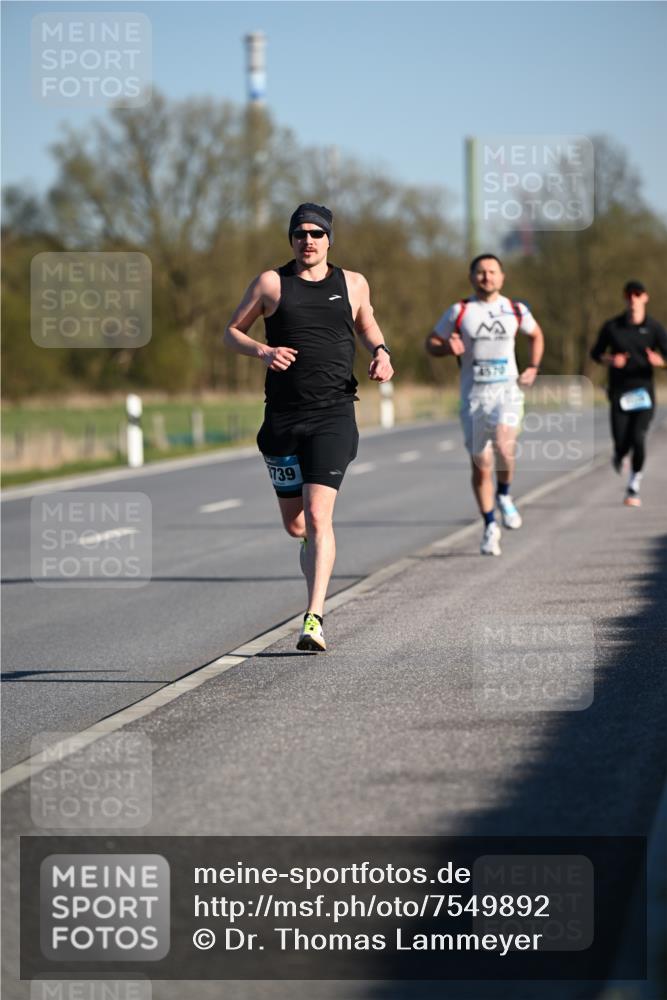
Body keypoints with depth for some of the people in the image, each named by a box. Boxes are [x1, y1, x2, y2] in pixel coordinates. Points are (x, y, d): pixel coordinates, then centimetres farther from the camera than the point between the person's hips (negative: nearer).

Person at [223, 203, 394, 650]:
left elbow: (367, 325, 26)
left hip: (334, 415, -2)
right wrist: (262, 351, -9)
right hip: (283, 416, 2)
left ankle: (314, 619, -20)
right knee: (294, 525, 11)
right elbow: (232, 332, 11)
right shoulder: (271, 283, 4)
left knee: (317, 516, -17)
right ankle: (318, 565, 47)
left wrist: (380, 353, 5)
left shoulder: (352, 284, 8)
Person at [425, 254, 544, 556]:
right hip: (473, 394, 0)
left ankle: (504, 495, 2)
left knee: (504, 444, -27)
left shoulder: (516, 310, 6)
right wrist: (449, 347, -13)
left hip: (507, 389, 0)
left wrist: (533, 367, 11)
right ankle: (490, 527, 19)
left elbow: (536, 335, 25)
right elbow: (431, 342, 9)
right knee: (480, 463, 2)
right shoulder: (459, 312, 2)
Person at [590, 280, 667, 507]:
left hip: (644, 392, -1)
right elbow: (596, 353, 11)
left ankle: (633, 488, 1)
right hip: (619, 392, 1)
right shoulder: (612, 326, 2)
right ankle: (618, 457, 35)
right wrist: (610, 360, -10)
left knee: (638, 439, -16)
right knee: (622, 443, -6)